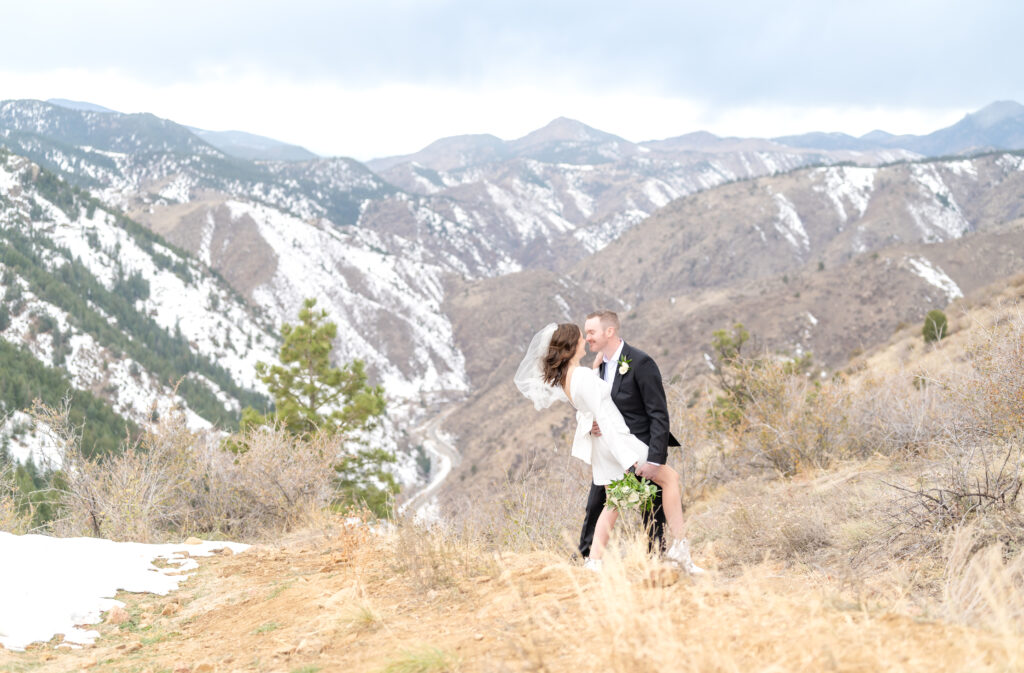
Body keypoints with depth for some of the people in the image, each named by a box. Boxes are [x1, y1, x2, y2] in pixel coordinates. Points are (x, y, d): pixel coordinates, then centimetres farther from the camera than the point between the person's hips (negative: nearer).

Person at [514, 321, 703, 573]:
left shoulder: (561, 377, 1)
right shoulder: (584, 376, -25)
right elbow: (603, 418, -25)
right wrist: (630, 460, -24)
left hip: (600, 446, 9)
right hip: (615, 440, -9)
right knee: (670, 478, 3)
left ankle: (594, 562, 13)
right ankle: (679, 547, 2)